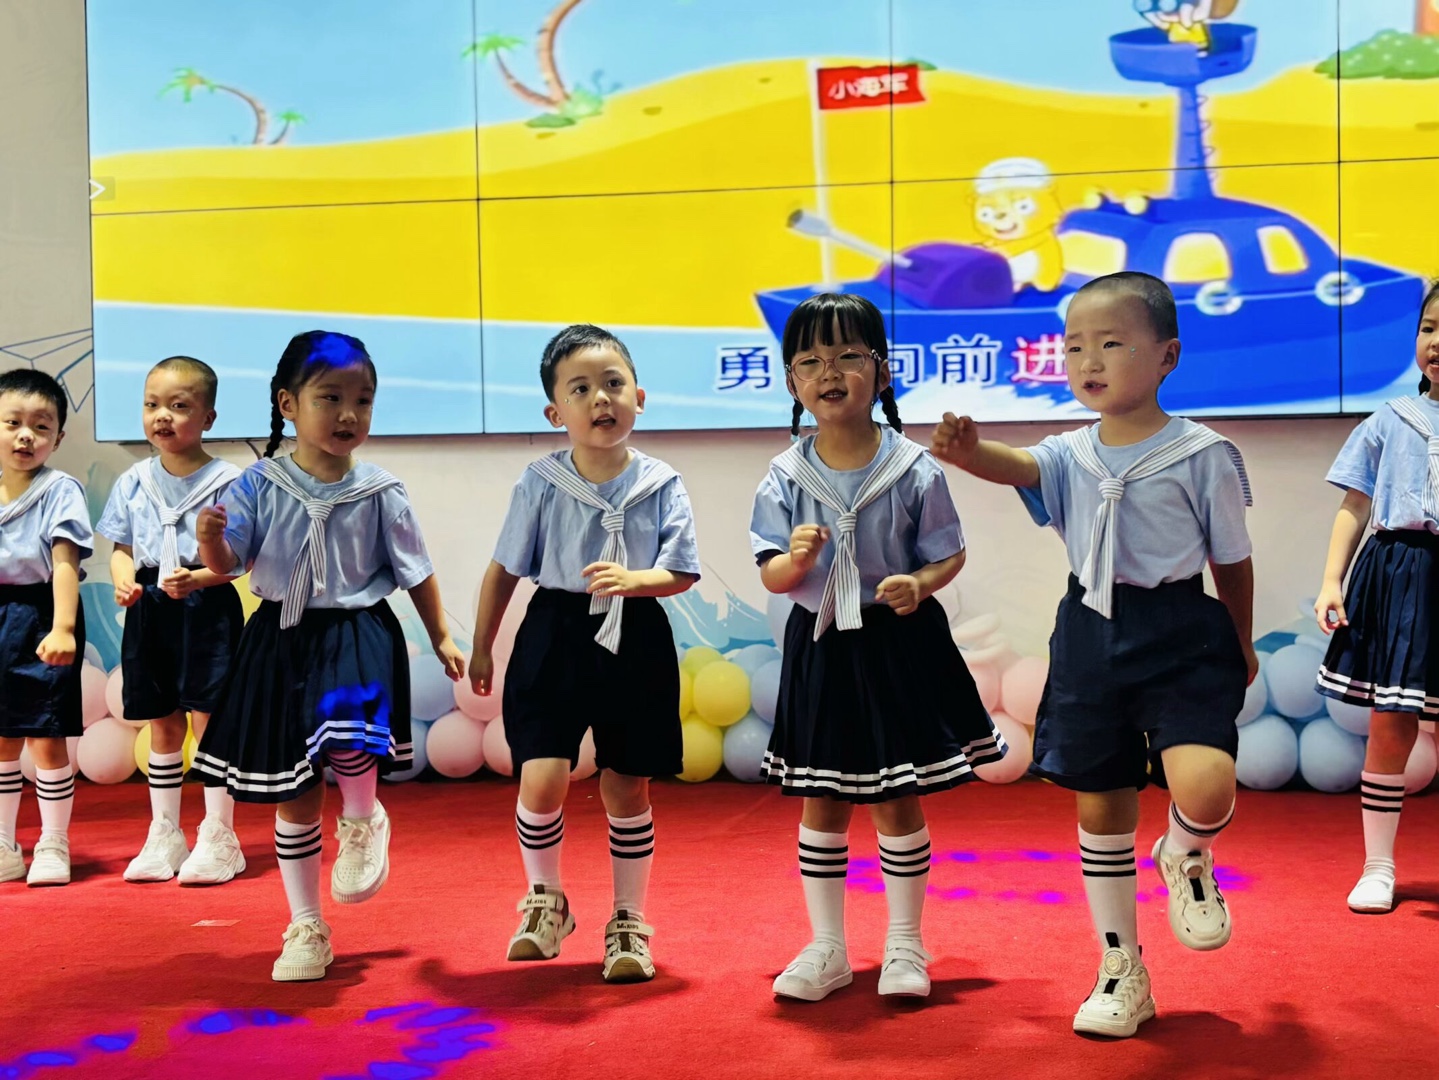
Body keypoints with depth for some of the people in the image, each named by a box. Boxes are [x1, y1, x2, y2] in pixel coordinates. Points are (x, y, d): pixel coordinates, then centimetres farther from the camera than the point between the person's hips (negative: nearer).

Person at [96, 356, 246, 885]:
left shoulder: (226, 481, -7)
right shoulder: (134, 482, 7)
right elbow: (123, 549, 11)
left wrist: (196, 578, -23)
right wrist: (124, 580, -10)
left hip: (208, 609, -4)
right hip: (150, 610, 4)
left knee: (209, 720, -4)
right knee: (163, 724, 11)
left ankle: (218, 837, 6)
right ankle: (164, 836, 21)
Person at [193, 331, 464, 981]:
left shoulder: (380, 492, -2)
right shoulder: (259, 485, -3)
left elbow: (415, 572, 7)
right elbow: (226, 564, -3)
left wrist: (442, 640, 10)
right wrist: (208, 537, -25)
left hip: (358, 638, -1)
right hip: (282, 641, 1)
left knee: (348, 741, -30)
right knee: (293, 794, 8)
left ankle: (363, 822, 7)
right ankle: (305, 928, 24)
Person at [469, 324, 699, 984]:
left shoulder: (661, 484, -3)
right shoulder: (541, 483, -3)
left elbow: (682, 573, -5)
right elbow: (504, 570, 6)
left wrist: (632, 579, -26)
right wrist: (481, 649, 12)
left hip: (635, 643, 1)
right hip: (555, 638, 0)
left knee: (626, 789, 8)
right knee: (542, 780, -11)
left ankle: (629, 921, 25)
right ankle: (545, 899, 17)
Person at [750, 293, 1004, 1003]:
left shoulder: (914, 470, -8)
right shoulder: (785, 478, -2)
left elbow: (950, 555, -1)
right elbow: (772, 578, -1)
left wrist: (917, 585, -21)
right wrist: (797, 559, -22)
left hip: (900, 648, -2)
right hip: (819, 650, 2)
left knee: (898, 804, 6)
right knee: (820, 805, 9)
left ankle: (905, 948, 21)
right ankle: (827, 949, 22)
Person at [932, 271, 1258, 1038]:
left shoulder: (1202, 455, -6)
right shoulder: (1071, 456, 3)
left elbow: (1232, 562, 4)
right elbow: (1014, 467, -19)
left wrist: (1241, 647, 13)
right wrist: (966, 450, -41)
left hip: (1181, 640, -4)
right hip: (1091, 637, 4)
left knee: (1204, 788, -25)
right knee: (1099, 807, 9)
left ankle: (1186, 857, 14)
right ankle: (1121, 976, 24)